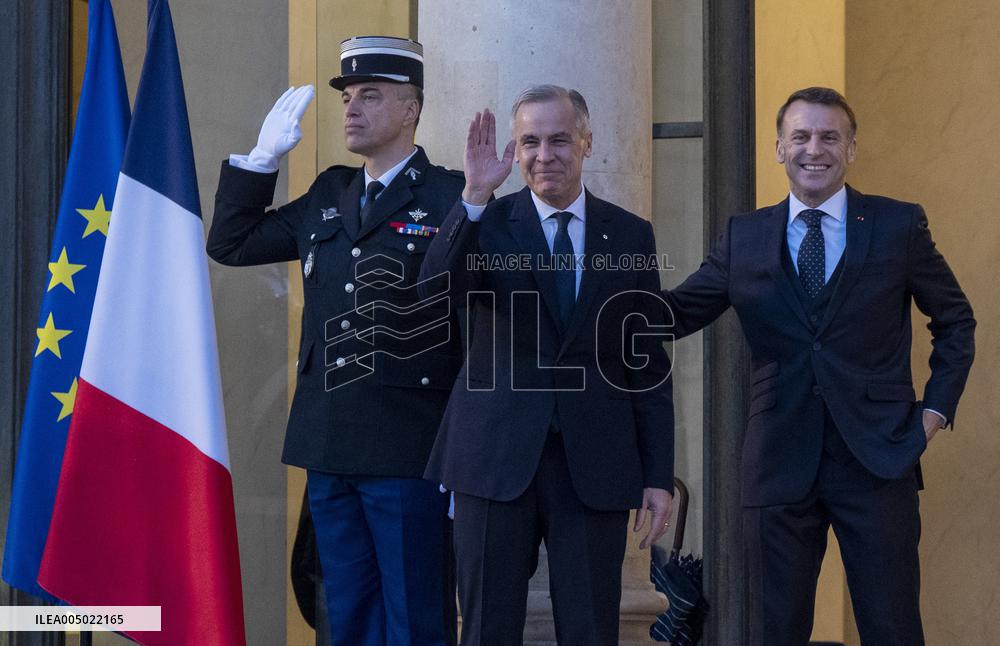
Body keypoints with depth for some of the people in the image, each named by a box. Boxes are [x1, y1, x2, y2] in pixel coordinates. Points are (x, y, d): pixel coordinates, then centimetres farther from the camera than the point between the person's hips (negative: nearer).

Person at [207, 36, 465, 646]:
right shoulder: (327, 196, 14)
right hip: (329, 448, 6)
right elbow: (230, 243, 19)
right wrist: (263, 157, 7)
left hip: (409, 452, -6)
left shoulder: (451, 197, -6)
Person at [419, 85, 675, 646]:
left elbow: (649, 364, 7)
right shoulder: (486, 224, 3)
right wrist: (474, 196, -22)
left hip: (594, 466, 1)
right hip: (497, 459, -1)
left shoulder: (630, 235, 7)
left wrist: (659, 476, 3)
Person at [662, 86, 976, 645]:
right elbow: (676, 315, 5)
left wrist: (937, 408, 2)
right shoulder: (744, 237, 7)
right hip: (780, 464, 2)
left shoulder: (900, 226, 3)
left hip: (878, 456, -1)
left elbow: (956, 320, 13)